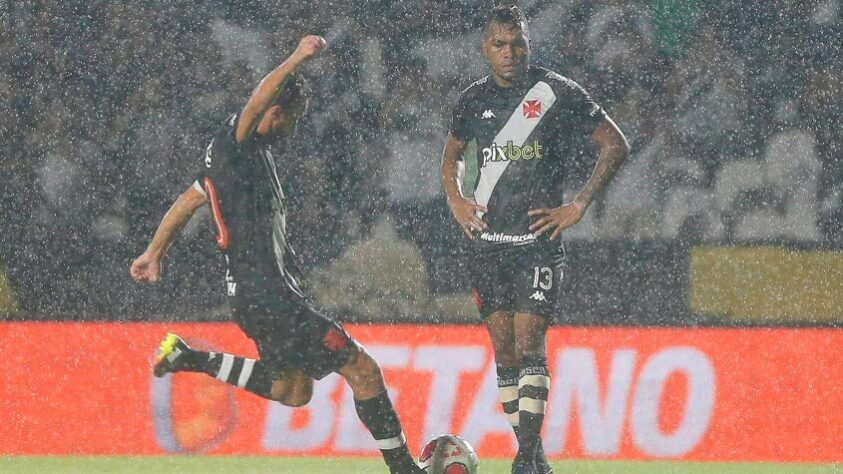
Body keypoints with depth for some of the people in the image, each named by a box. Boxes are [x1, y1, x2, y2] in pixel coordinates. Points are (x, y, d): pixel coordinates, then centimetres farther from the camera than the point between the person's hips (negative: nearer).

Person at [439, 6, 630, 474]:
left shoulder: (558, 93, -4)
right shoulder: (474, 99, 9)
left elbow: (615, 145, 0)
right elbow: (451, 156, 27)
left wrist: (578, 205, -5)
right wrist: (456, 199, 9)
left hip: (538, 238, -4)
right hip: (488, 240, 4)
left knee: (529, 344, -13)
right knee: (503, 349, 3)